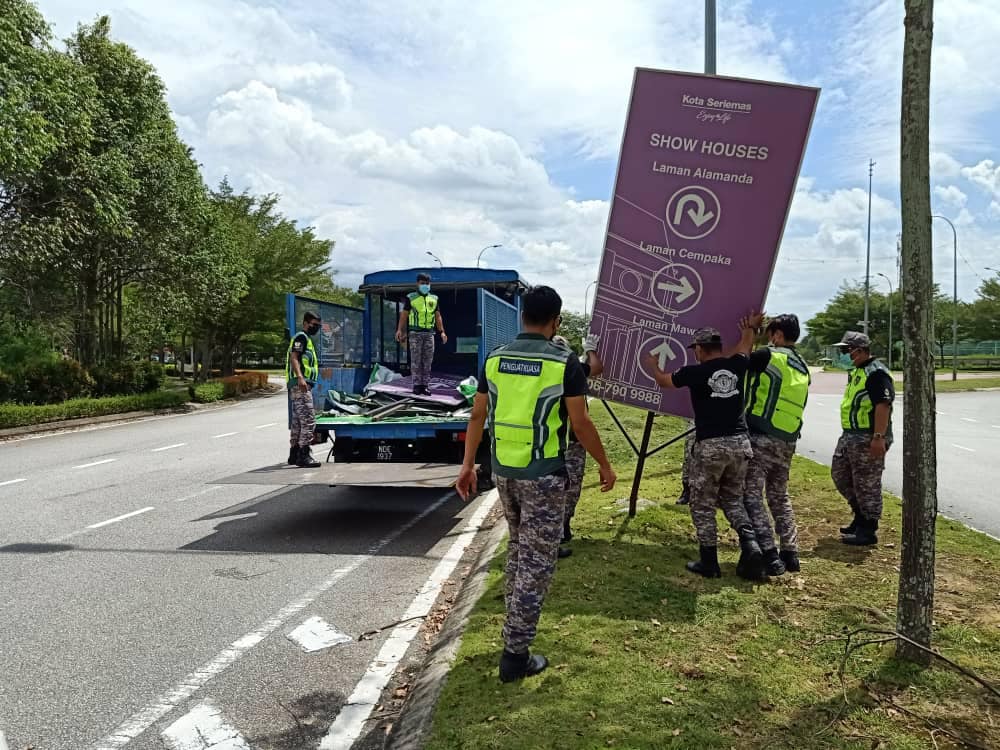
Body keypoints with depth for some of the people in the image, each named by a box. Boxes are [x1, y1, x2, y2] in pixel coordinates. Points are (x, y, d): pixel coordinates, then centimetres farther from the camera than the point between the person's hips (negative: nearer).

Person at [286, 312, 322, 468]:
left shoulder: (306, 339, 26)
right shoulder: (301, 337, -5)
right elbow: (294, 358, -17)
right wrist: (300, 377, -30)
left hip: (302, 385, 11)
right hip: (300, 384, -11)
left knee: (298, 420, 15)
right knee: (308, 419, -15)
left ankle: (294, 454, 23)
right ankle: (304, 455, -18)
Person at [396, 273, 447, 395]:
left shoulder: (434, 299, 14)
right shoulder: (411, 298, 5)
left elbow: (438, 316, 16)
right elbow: (404, 315, 3)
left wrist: (442, 331, 8)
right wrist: (400, 330, -7)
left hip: (429, 333, 3)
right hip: (415, 333, -3)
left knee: (428, 361, 2)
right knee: (416, 360, -3)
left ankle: (425, 385, 6)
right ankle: (417, 385, 0)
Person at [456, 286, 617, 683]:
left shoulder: (494, 359, 3)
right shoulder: (565, 362, -11)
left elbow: (478, 416, 4)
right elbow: (580, 423, -10)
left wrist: (468, 464, 11)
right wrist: (604, 464, 3)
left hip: (503, 470, 6)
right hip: (544, 475, -5)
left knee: (518, 547, 25)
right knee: (536, 560, 3)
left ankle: (517, 620, 41)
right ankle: (515, 653, 6)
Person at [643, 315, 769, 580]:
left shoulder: (695, 372, -5)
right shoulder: (738, 365, 4)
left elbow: (663, 381, 15)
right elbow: (744, 347, 29)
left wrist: (653, 365, 35)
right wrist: (750, 327, 48)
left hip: (710, 445, -5)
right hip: (740, 443, 5)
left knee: (703, 505, 8)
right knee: (733, 500, 19)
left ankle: (709, 562, 11)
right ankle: (751, 547, 0)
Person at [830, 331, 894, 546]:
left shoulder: (876, 372, -15)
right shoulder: (855, 371, 17)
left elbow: (883, 405, -23)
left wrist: (879, 437, -28)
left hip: (868, 439, -11)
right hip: (850, 435, 11)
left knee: (867, 484, -2)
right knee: (839, 474, 17)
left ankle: (868, 530, 7)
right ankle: (861, 516, 30)